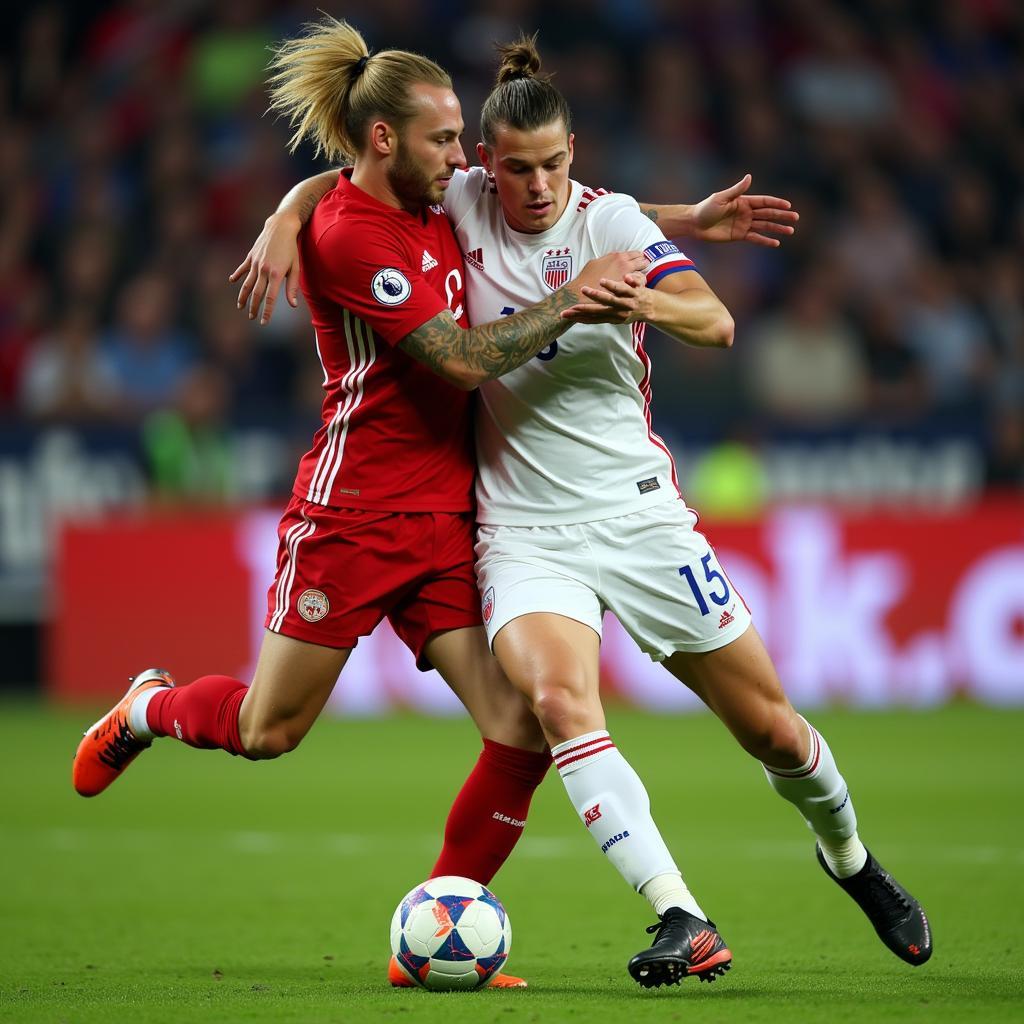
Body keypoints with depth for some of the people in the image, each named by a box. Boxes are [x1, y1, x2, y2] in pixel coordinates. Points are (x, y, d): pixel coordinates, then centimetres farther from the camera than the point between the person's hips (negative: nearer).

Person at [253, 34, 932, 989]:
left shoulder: (611, 220, -5)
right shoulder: (460, 203, -2)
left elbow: (716, 322, -17)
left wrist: (640, 303, -38)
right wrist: (283, 224, -11)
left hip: (639, 513, 0)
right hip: (524, 531, 0)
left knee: (770, 727, 6)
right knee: (558, 699, -29)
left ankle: (848, 856, 37)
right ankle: (684, 923, -33)